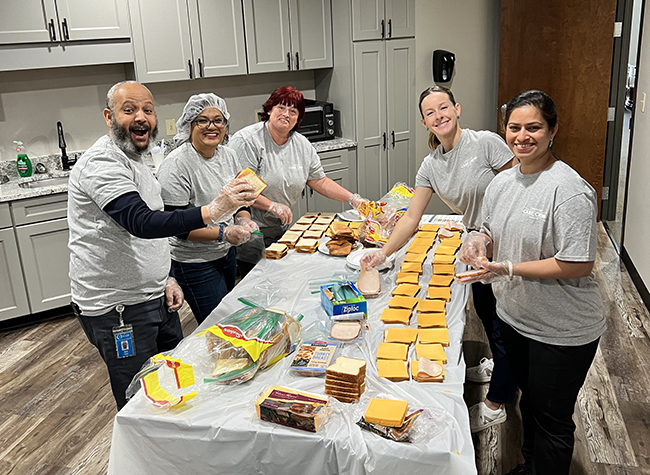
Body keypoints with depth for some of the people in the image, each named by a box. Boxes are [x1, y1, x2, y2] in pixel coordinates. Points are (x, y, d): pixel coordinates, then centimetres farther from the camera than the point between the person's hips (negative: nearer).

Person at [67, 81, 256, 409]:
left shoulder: (134, 161, 15)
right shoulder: (102, 162, -18)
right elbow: (140, 222, -34)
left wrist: (164, 280, 10)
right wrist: (212, 212, -46)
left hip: (155, 299, 9)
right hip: (117, 309, -9)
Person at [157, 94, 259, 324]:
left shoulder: (227, 155, 2)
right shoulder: (177, 164, -21)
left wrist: (244, 220, -9)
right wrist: (223, 233, -29)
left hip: (226, 253, 8)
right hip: (193, 263, -8)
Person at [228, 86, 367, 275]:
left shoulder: (302, 145, 7)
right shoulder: (247, 140, -14)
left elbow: (321, 182, 12)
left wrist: (353, 199, 3)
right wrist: (272, 206, -22)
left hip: (280, 230, 6)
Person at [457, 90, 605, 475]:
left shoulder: (570, 190, -23)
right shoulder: (502, 182, 1)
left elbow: (579, 264, -25)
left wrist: (508, 269, -27)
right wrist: (481, 240, -9)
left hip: (563, 332, -7)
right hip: (514, 317, 8)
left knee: (552, 418, 10)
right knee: (530, 401, 27)